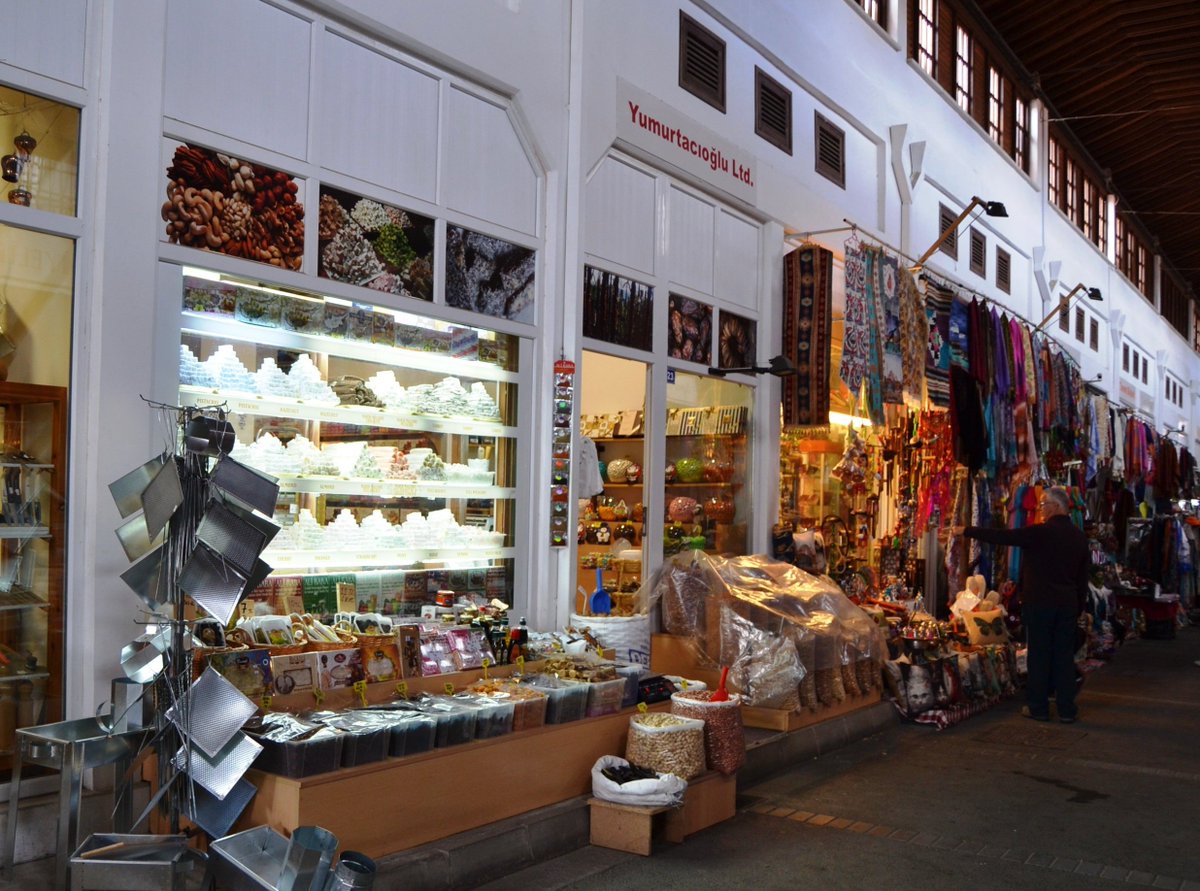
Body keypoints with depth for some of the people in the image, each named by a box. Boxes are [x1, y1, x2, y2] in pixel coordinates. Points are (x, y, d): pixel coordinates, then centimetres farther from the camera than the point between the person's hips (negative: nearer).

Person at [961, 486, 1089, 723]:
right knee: (1064, 656, 8)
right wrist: (1078, 607, 20)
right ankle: (1067, 710, 11)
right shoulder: (1079, 536, 7)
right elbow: (1083, 578, 13)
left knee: (1039, 655, 3)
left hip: (1039, 604, -5)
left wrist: (967, 531, -4)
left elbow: (1001, 536, -13)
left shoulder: (1040, 532, -13)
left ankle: (1038, 707, 9)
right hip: (1068, 605, 5)